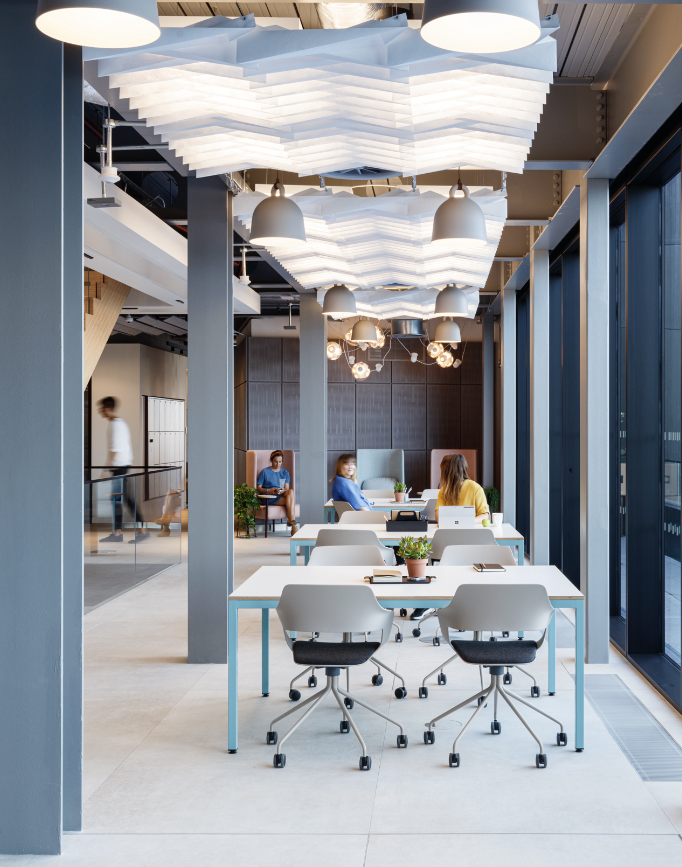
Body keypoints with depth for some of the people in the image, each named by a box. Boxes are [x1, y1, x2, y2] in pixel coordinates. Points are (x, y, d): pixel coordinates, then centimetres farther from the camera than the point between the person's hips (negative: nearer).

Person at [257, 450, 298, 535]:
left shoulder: (285, 473, 20)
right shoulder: (265, 472, 7)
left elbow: (287, 488, 10)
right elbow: (258, 488, 3)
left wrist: (283, 490, -15)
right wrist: (269, 490, -17)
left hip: (282, 495, 4)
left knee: (291, 491, -33)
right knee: (291, 501, -31)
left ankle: (290, 520, -37)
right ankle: (293, 525, -36)